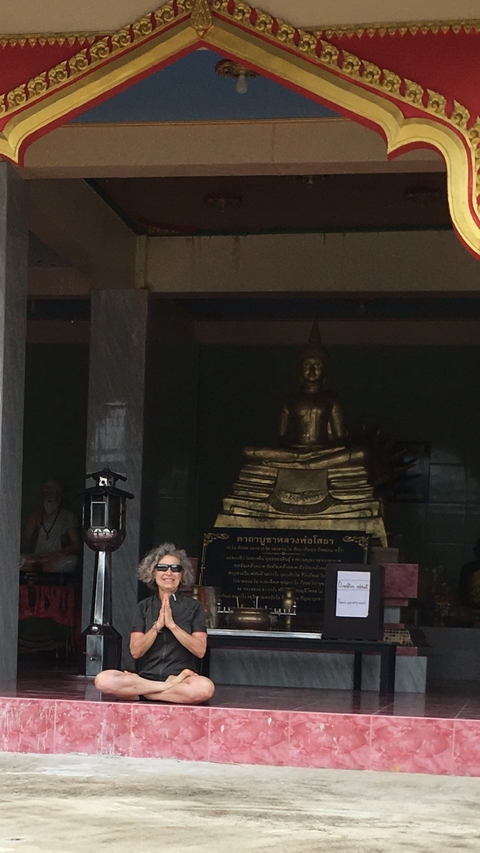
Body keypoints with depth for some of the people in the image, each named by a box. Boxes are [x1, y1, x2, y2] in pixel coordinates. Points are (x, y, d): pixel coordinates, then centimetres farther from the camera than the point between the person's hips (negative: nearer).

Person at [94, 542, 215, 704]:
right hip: (147, 676, 2)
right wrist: (158, 625, -10)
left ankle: (139, 691, -22)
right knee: (103, 680, -28)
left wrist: (172, 625, -12)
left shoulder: (193, 607, 8)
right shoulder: (143, 607, 13)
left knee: (205, 687, -39)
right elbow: (136, 651, 3)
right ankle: (170, 687, -18)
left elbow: (200, 650, -4)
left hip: (180, 676, -2)